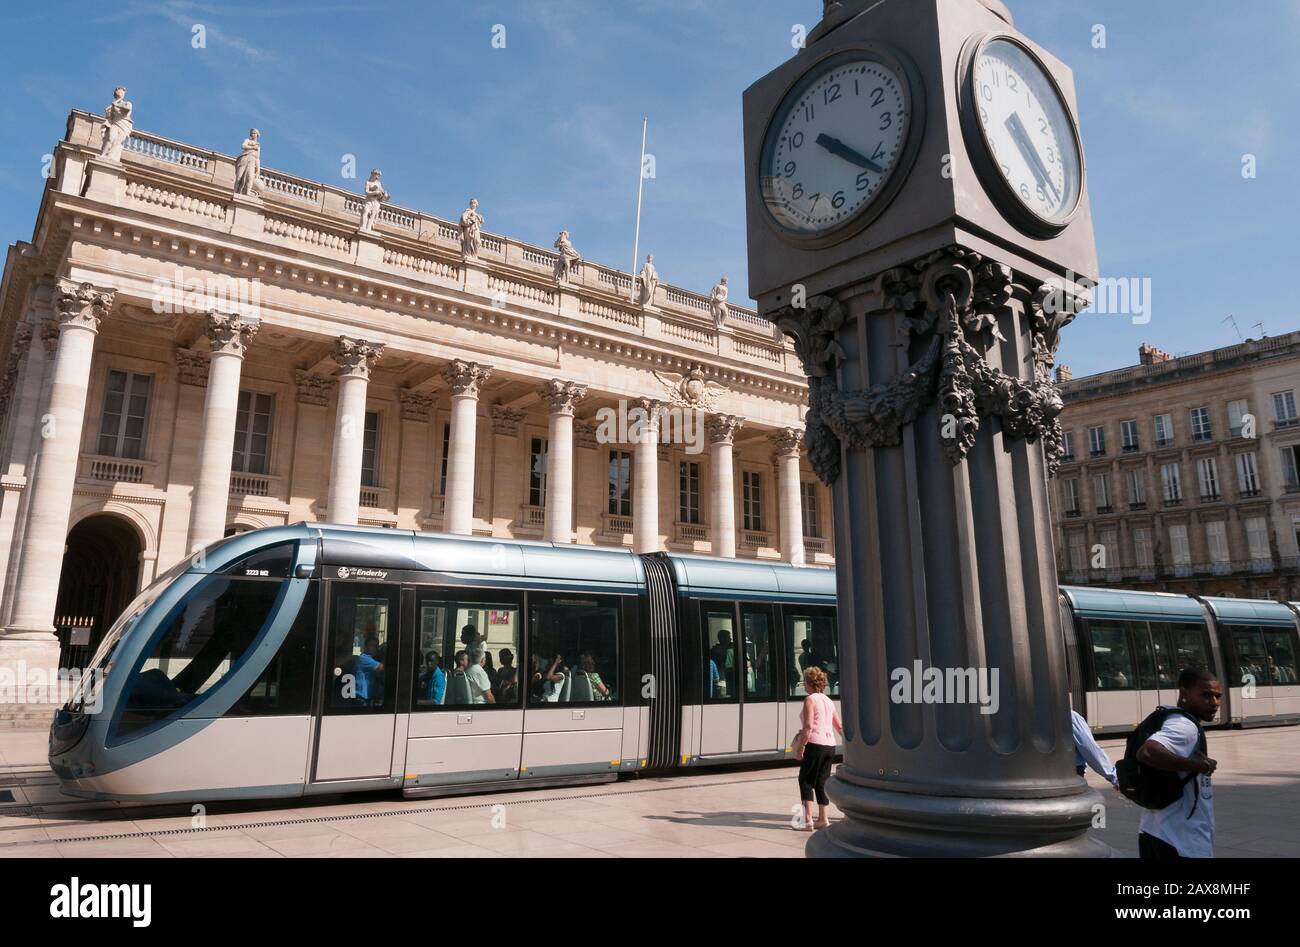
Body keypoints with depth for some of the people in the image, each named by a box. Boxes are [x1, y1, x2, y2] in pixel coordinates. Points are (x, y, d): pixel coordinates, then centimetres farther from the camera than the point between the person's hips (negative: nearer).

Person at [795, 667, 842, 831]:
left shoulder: (810, 699, -9)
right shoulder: (828, 700, 14)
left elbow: (808, 726, -19)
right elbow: (839, 726, 19)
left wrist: (801, 746, -15)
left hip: (816, 744, -8)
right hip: (830, 745, 8)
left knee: (805, 780, 0)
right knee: (821, 782, 14)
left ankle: (808, 820, -5)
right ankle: (823, 819, 15)